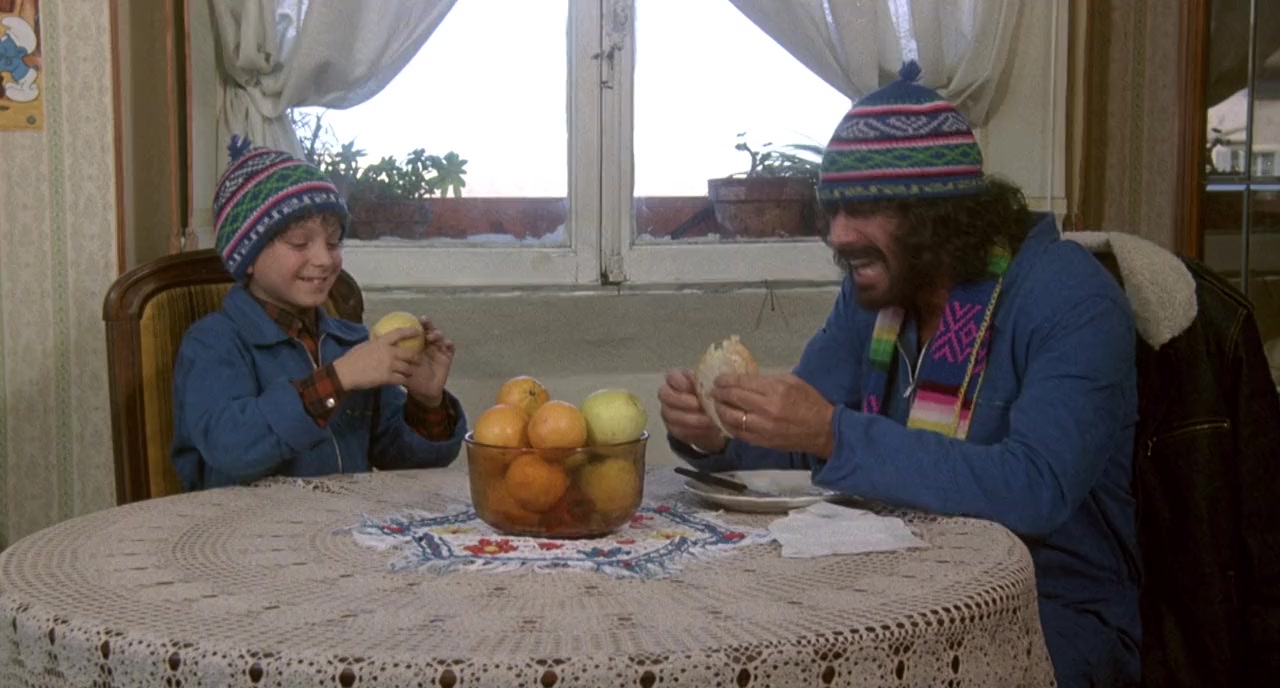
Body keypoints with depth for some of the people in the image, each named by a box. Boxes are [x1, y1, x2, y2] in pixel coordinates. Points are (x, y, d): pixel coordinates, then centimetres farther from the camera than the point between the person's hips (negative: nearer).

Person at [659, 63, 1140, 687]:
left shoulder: (1067, 297, -18)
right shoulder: (873, 290, 3)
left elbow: (1036, 489, -32)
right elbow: (798, 441, 6)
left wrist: (833, 435, -38)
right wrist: (712, 436, -17)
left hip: (1059, 607, -5)